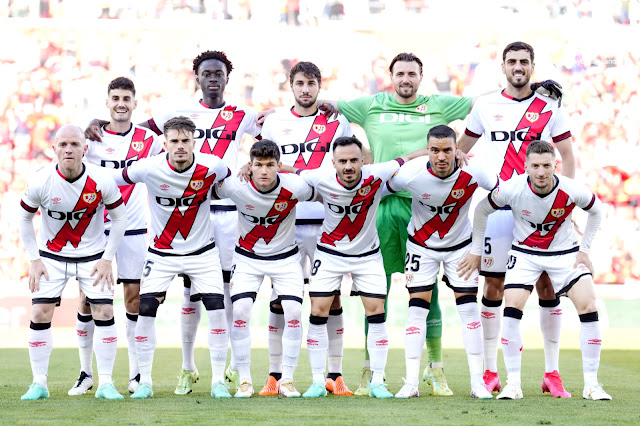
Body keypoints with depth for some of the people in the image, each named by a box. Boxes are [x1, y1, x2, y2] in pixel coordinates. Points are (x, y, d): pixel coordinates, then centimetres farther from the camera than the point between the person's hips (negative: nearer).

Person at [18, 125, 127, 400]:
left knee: (104, 313, -10)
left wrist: (107, 259, -6)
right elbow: (25, 218, -1)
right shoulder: (40, 182, -18)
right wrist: (34, 260, -4)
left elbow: (120, 219, -3)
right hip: (52, 257, 0)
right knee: (40, 314, -9)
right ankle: (39, 384, 2)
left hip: (92, 257, 0)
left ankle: (106, 384, -1)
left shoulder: (101, 181, -18)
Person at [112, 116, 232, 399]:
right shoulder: (149, 168, -19)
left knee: (217, 310, -10)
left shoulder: (211, 167, -17)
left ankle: (218, 381, 3)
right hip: (162, 253, 0)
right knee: (145, 311, -11)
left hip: (202, 251, 1)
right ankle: (145, 381, 3)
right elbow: (112, 179, -2)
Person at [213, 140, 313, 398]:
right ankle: (244, 380, -2)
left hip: (285, 257, 0)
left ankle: (286, 380, 0)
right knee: (240, 311, -15)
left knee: (293, 312, -13)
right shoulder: (234, 186, -22)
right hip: (247, 257, 0)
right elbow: (210, 192, -1)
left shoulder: (294, 187, -23)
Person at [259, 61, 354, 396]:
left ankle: (334, 375, 6)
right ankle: (274, 375, 5)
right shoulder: (274, 123, 9)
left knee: (331, 296, 0)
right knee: (280, 296, 0)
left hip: (327, 221, -1)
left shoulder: (337, 122, 6)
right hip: (285, 220, 1)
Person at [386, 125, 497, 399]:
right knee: (417, 309, -7)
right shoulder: (410, 174, -28)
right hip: (422, 245, -1)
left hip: (460, 245, 1)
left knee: (469, 308, -3)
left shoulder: (472, 173, -25)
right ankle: (411, 384, -3)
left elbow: (499, 189, -3)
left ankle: (477, 382, 2)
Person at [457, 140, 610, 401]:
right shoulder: (512, 189, -23)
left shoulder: (571, 191, -22)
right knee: (512, 307, -18)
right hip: (525, 253, 0)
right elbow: (482, 210, -4)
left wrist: (584, 250, -2)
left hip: (565, 252, 0)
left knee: (588, 306, -14)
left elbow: (595, 211, 1)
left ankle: (591, 384, -4)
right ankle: (513, 384, -8)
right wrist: (476, 251, 0)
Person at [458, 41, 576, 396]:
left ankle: (552, 372, 4)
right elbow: (459, 152, 18)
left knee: (547, 286, -2)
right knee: (493, 285, -1)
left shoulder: (550, 108, 5)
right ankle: (490, 372, 7)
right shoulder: (485, 106, 8)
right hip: (497, 207, 1)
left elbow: (567, 157, 8)